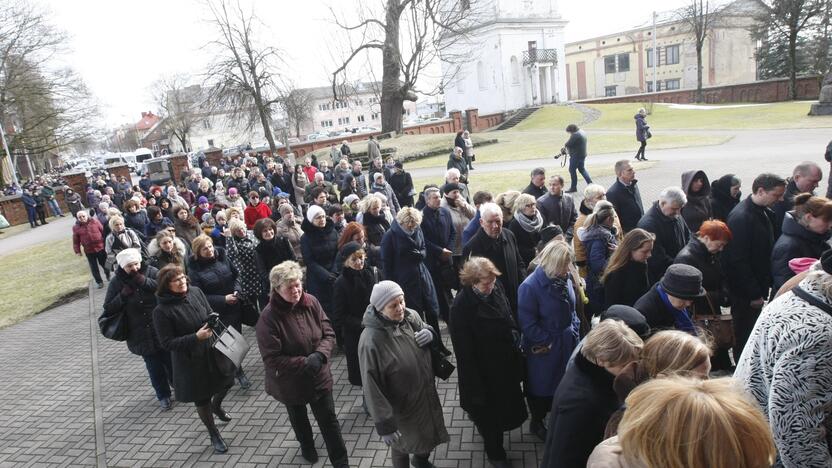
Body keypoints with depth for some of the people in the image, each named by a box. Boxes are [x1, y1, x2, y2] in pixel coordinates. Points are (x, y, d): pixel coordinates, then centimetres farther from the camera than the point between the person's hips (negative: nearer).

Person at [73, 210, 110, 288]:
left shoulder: (95, 222, -3)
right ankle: (99, 282, 20)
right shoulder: (76, 227, 0)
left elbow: (103, 232, 0)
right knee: (94, 267, 7)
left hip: (100, 247, -1)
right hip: (88, 251, 1)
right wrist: (77, 251, 0)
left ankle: (108, 275, 39)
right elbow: (76, 241, 4)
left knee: (104, 264, 12)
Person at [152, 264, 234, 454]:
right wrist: (196, 337, -27)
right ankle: (214, 435, 39)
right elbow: (167, 343, -18)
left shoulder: (195, 291, -9)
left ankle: (217, 406, 56)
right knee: (202, 399, 14)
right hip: (190, 360, -4)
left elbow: (210, 313, 6)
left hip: (212, 350, 4)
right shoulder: (162, 311, -21)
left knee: (226, 382, 21)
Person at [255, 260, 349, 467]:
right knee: (299, 418, 27)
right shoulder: (268, 317, -27)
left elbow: (328, 333, -7)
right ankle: (306, 445, 57)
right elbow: (272, 359, -26)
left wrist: (320, 354, -26)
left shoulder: (311, 302, -15)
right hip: (290, 382, -1)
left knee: (329, 420, 9)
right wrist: (305, 363, -30)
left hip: (319, 376, 2)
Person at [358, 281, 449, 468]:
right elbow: (371, 386, -25)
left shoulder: (411, 316, -13)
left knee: (428, 433, 30)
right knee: (402, 446, 19)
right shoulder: (371, 340, -31)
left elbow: (427, 330, 9)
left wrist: (430, 333, -16)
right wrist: (384, 424, -23)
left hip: (426, 395, 6)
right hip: (401, 407, -6)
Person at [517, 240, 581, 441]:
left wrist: (575, 332, 1)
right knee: (541, 387, 15)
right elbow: (527, 324, -22)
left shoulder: (565, 279, -5)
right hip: (544, 350, -6)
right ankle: (536, 423, 40)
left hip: (567, 345, 6)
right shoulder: (530, 287, -26)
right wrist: (549, 342, -16)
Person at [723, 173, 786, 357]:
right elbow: (738, 260, -23)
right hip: (745, 293, -9)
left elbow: (768, 249, 16)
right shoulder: (740, 217, -22)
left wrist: (762, 289, 12)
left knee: (754, 331, 19)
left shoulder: (766, 212, 7)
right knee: (745, 334, 4)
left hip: (758, 287, 9)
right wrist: (754, 294, -18)